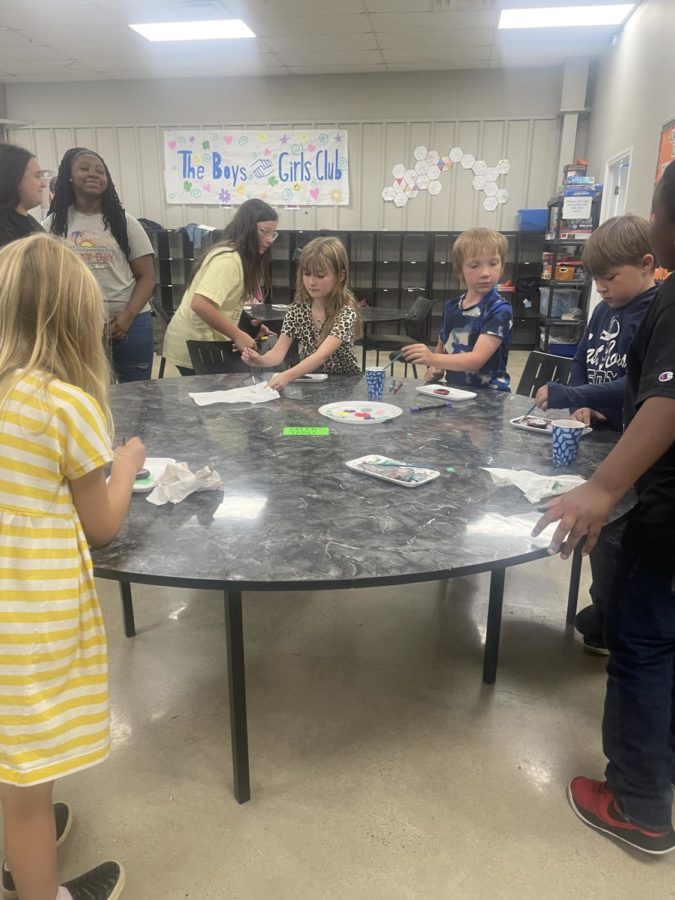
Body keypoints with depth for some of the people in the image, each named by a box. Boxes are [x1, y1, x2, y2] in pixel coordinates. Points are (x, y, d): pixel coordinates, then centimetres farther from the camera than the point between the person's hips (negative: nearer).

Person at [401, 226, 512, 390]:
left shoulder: (499, 310, -8)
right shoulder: (451, 306, 8)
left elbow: (477, 359, -19)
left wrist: (433, 359, -31)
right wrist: (436, 369, 2)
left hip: (487, 395, -2)